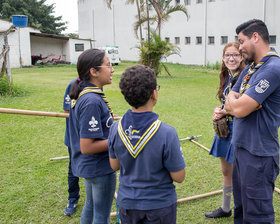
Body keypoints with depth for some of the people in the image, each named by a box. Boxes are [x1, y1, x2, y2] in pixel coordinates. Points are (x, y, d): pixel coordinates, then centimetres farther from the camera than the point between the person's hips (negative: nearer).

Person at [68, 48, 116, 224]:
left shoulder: (83, 94, 0)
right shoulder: (92, 101, -28)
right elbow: (86, 147, -28)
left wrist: (109, 121, 9)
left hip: (88, 165, 9)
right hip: (100, 169, -9)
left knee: (91, 206, 28)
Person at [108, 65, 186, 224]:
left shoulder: (116, 129, -15)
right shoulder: (167, 133, -27)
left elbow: (114, 165, 0)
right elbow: (179, 177, -16)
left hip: (127, 203, 3)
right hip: (159, 206, -3)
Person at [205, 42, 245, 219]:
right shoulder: (226, 77, 9)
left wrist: (225, 112, -19)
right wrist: (218, 112, -2)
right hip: (225, 127, 8)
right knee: (226, 170, 19)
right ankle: (225, 208, 37)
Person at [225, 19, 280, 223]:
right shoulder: (251, 67, 12)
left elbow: (239, 109, -24)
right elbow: (230, 105, 10)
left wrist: (236, 101, -2)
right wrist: (241, 102, -11)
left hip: (258, 154, -9)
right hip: (241, 147, 9)